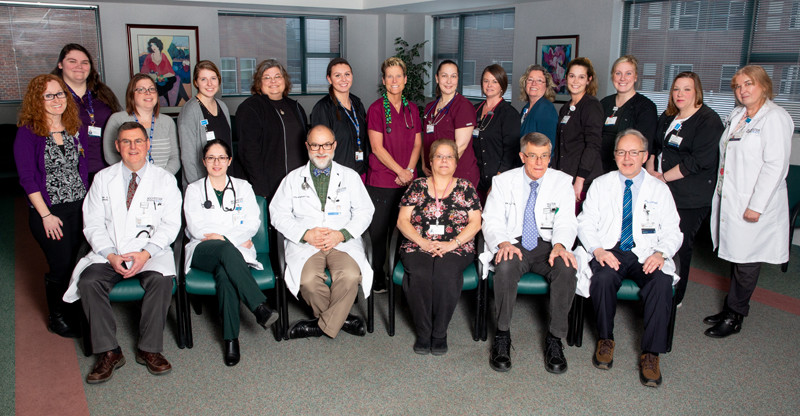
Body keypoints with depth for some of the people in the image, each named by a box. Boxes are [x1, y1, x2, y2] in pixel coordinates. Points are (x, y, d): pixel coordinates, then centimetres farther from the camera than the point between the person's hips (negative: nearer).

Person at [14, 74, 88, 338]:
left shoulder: (73, 127, 9)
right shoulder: (28, 133, -7)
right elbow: (27, 178, -10)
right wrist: (46, 215, -13)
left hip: (79, 208, 5)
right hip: (49, 213, -5)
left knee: (77, 263, 7)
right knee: (61, 266, 0)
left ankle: (74, 310, 27)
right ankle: (56, 317, 22)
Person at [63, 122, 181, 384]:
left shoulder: (165, 180, 6)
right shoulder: (103, 179, 11)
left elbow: (170, 224, -1)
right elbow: (93, 224, 5)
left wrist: (145, 253, -17)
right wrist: (111, 255, -12)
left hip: (151, 251, -2)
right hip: (109, 252, 2)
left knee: (161, 280, -31)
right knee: (88, 281, -25)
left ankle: (149, 349, -17)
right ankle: (109, 352, -15)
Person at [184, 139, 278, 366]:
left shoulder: (243, 187, 19)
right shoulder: (194, 189, 17)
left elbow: (253, 223, 5)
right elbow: (196, 227, 2)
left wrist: (219, 235, -10)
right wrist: (234, 238, -10)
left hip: (237, 249, 1)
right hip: (203, 252, 0)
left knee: (225, 272, -36)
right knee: (227, 250, -38)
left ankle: (231, 338, -35)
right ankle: (259, 306, -43)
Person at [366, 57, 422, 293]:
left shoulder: (412, 109, 11)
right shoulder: (376, 109, -5)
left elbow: (417, 143, 11)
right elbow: (377, 147, -9)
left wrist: (410, 170, -4)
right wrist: (400, 171, -12)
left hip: (407, 182, 4)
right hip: (380, 182, -4)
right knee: (378, 232, 1)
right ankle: (377, 279, 13)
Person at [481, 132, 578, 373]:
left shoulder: (562, 182, 7)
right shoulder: (503, 182, 6)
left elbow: (566, 222, -2)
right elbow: (492, 222, 0)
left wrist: (560, 245, -25)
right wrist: (503, 242, -23)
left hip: (547, 245, 1)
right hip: (514, 244, -1)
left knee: (567, 268, -32)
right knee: (505, 266, -35)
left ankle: (555, 338, -16)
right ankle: (502, 335, -17)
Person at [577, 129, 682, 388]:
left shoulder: (660, 189, 13)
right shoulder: (601, 185, 12)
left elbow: (672, 231, 8)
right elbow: (586, 223, 6)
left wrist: (661, 253, -13)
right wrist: (598, 249, -14)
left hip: (646, 255, 1)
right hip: (609, 252, 0)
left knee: (662, 282, -32)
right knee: (602, 278, -34)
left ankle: (651, 354, -20)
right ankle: (605, 339, -8)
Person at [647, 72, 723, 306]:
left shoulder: (708, 121, -9)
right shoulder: (667, 118, 15)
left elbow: (700, 160, -17)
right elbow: (653, 147, 22)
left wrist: (663, 177, -13)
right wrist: (650, 173, 3)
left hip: (690, 200, -6)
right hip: (661, 193, 7)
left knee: (679, 248, 0)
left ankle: (674, 299, 16)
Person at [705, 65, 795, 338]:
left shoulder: (775, 118, -13)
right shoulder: (737, 115, 12)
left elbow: (775, 166, -19)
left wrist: (756, 206, -20)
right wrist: (720, 190, 13)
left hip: (754, 204, -8)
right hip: (729, 199, 8)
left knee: (746, 262, 4)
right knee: (735, 256, 15)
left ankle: (734, 317, 14)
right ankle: (733, 310, 25)